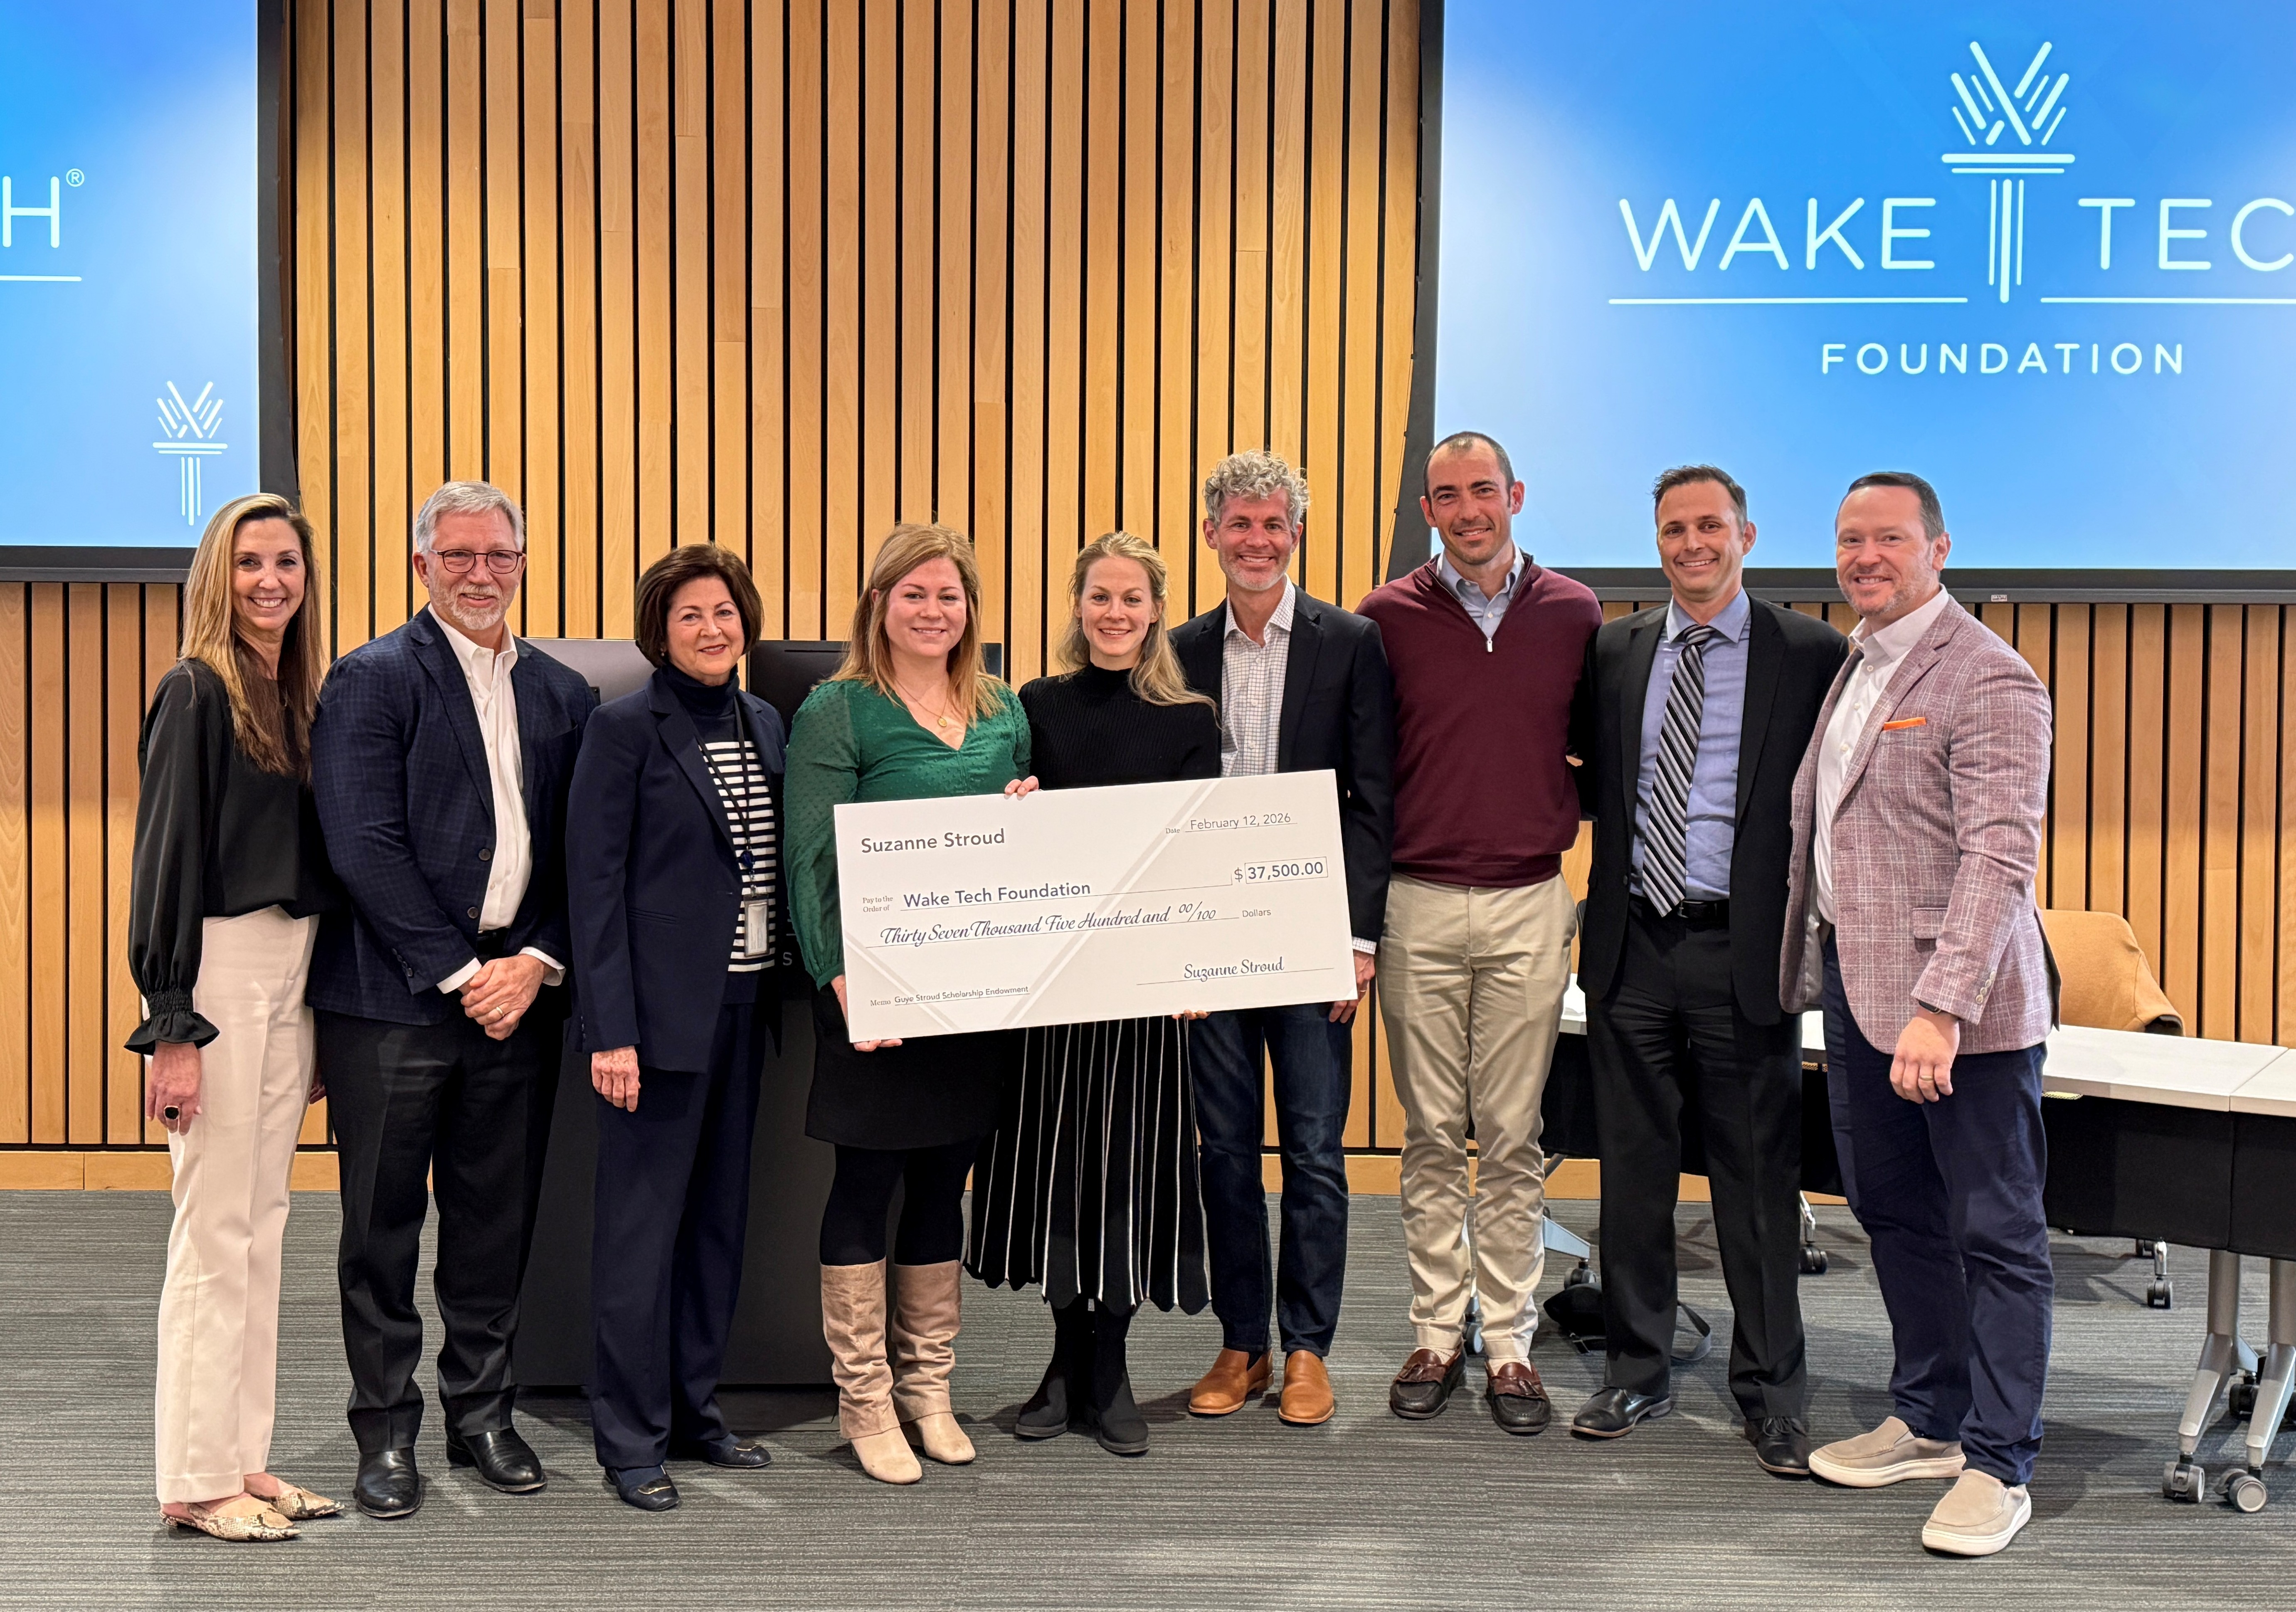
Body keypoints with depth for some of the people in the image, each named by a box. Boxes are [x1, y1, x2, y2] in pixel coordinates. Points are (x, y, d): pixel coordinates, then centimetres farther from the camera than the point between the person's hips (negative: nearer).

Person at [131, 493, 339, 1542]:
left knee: (263, 1224, 11)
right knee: (216, 1229, -3)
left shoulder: (299, 697, 13)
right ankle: (194, 1482, 6)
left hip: (291, 972, 8)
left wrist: (323, 1016, 12)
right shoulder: (197, 692, -8)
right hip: (221, 971, -8)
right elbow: (168, 855, -12)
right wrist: (171, 1026, -17)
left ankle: (245, 1459, 20)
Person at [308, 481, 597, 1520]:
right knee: (383, 1224, 4)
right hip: (392, 996, -4)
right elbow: (364, 846, -11)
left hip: (518, 993, 4)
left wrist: (536, 963, -5)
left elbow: (581, 852, 10)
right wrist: (457, 974, -13)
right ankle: (387, 1434, 17)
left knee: (497, 1221, 11)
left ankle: (482, 1415, 25)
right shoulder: (371, 680, -3)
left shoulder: (562, 695, 12)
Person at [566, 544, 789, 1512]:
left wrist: (785, 989, 7)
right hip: (661, 1006, -7)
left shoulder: (764, 724, 11)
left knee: (719, 1213, 13)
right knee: (642, 1220, 0)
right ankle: (631, 1439, 10)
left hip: (744, 1004, 7)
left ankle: (693, 1408, 26)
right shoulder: (626, 728, -8)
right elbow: (594, 880, -11)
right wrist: (611, 1031, -16)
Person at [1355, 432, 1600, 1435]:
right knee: (1431, 1137, 7)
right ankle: (1436, 1337, 18)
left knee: (1512, 1139, 5)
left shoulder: (1572, 614, 4)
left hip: (1529, 907, 0)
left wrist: (1560, 814, -2)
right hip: (1417, 905, 0)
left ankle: (1511, 1345, 14)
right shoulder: (1388, 617, 2)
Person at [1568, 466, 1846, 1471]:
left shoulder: (1810, 654, -1)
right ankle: (1636, 1374, 25)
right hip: (1633, 944, 3)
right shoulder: (1613, 650, 10)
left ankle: (1770, 1394, 17)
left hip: (1744, 949, -3)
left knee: (1759, 1180, 4)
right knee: (1634, 1170, 11)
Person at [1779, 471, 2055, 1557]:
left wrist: (1939, 1007, -29)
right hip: (1855, 985, 9)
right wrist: (1814, 963, 15)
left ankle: (1998, 1465, 12)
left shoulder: (1989, 681, -14)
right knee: (1893, 1213, 17)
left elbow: (1999, 857, -22)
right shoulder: (1854, 668, 14)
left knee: (1994, 1234, 2)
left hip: (1954, 1001, -9)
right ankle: (1929, 1421, 32)